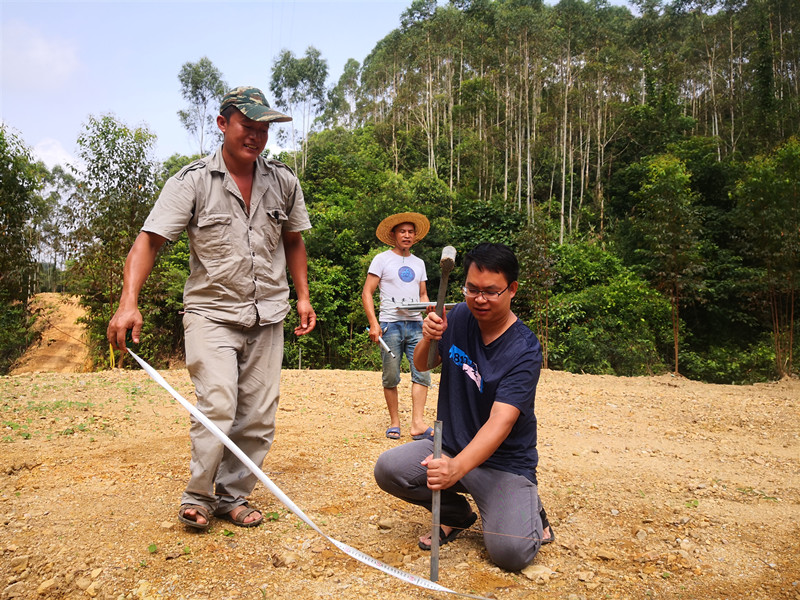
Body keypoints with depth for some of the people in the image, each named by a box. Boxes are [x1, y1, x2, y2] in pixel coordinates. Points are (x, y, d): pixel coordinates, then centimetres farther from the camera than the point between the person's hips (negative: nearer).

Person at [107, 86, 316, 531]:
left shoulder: (284, 182, 5)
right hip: (211, 312, -3)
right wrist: (129, 303, -25)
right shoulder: (192, 182, -6)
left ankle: (232, 497, 23)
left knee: (258, 418, 4)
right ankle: (197, 496, 9)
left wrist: (303, 296, 9)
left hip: (267, 315, 4)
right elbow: (149, 241, -12)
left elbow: (293, 241, 17)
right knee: (217, 406, -15)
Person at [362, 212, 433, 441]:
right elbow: (367, 293, -1)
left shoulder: (419, 263, 18)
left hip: (415, 325, 4)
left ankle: (418, 424, -6)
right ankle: (394, 422, 15)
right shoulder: (382, 259, 3)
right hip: (390, 325, -4)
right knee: (391, 378, 2)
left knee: (422, 373, -7)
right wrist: (374, 324, -11)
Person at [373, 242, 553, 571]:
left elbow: (500, 422, -30)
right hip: (450, 445, 5)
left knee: (510, 552, -24)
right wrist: (428, 339, -15)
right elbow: (422, 364, 9)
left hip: (505, 461, -5)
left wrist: (456, 468, -46)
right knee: (387, 469, -19)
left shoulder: (524, 349, -20)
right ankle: (456, 514, 9)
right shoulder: (458, 316, -4)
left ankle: (530, 510, 13)